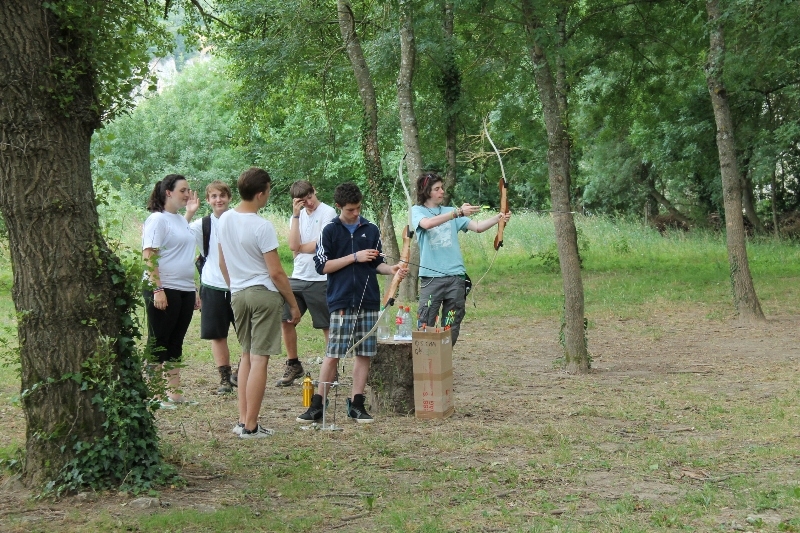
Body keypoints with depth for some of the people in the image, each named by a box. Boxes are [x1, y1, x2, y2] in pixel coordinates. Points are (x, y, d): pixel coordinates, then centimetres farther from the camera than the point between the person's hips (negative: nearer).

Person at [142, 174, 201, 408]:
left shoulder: (182, 220, 16)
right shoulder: (157, 219, -9)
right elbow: (148, 256, -16)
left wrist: (194, 290, 20)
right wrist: (157, 289, -23)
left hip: (185, 290, 8)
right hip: (163, 289, -8)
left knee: (176, 344, 11)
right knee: (158, 343, -2)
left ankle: (174, 392, 17)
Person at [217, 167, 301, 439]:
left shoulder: (224, 220, 5)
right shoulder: (262, 226, -17)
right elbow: (276, 272, -16)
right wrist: (293, 304, -7)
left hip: (238, 294, 7)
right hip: (264, 294, -7)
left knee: (246, 355, 17)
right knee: (259, 358, -3)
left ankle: (242, 420, 17)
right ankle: (250, 426, -1)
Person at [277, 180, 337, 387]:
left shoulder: (327, 213, -6)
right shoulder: (298, 216, 12)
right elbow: (293, 245, -4)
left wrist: (299, 248, 1)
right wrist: (296, 214, -6)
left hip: (320, 279, -6)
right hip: (297, 277, 6)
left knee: (328, 326, 1)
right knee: (285, 320, 4)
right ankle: (293, 365, 18)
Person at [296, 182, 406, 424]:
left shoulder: (371, 230, 10)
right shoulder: (330, 231, 1)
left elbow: (377, 264, 16)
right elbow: (322, 266, -5)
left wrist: (391, 269, -6)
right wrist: (355, 257, -10)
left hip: (368, 301, 3)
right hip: (341, 302, -3)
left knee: (364, 353, 5)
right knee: (332, 354, -3)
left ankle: (356, 404, 13)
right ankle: (317, 405, 4)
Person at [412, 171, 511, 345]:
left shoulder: (451, 211, 14)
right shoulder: (417, 211, 4)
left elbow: (477, 227, 4)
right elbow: (427, 223, -19)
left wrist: (499, 218, -13)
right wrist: (457, 212, -26)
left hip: (456, 276, 4)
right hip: (431, 277, -4)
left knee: (451, 327, 7)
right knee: (426, 325, -6)